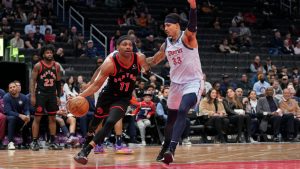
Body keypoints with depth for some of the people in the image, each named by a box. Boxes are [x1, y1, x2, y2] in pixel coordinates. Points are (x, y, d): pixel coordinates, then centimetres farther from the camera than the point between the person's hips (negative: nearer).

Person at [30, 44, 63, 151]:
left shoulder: (56, 66, 6)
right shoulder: (38, 66, -6)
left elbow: (58, 82, 12)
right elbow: (32, 81, -8)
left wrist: (58, 96, 9)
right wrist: (32, 96, -15)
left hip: (52, 94, 4)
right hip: (40, 94, -4)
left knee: (52, 118, 5)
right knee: (37, 118, -4)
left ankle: (52, 142, 9)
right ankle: (34, 142, 1)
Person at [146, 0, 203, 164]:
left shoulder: (187, 37, -13)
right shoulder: (166, 44, 6)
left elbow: (192, 26, -37)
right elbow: (154, 60, 23)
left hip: (192, 82, -7)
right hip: (176, 83, 7)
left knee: (182, 111, -28)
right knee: (171, 118, 17)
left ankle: (172, 148, -35)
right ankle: (165, 148, 36)